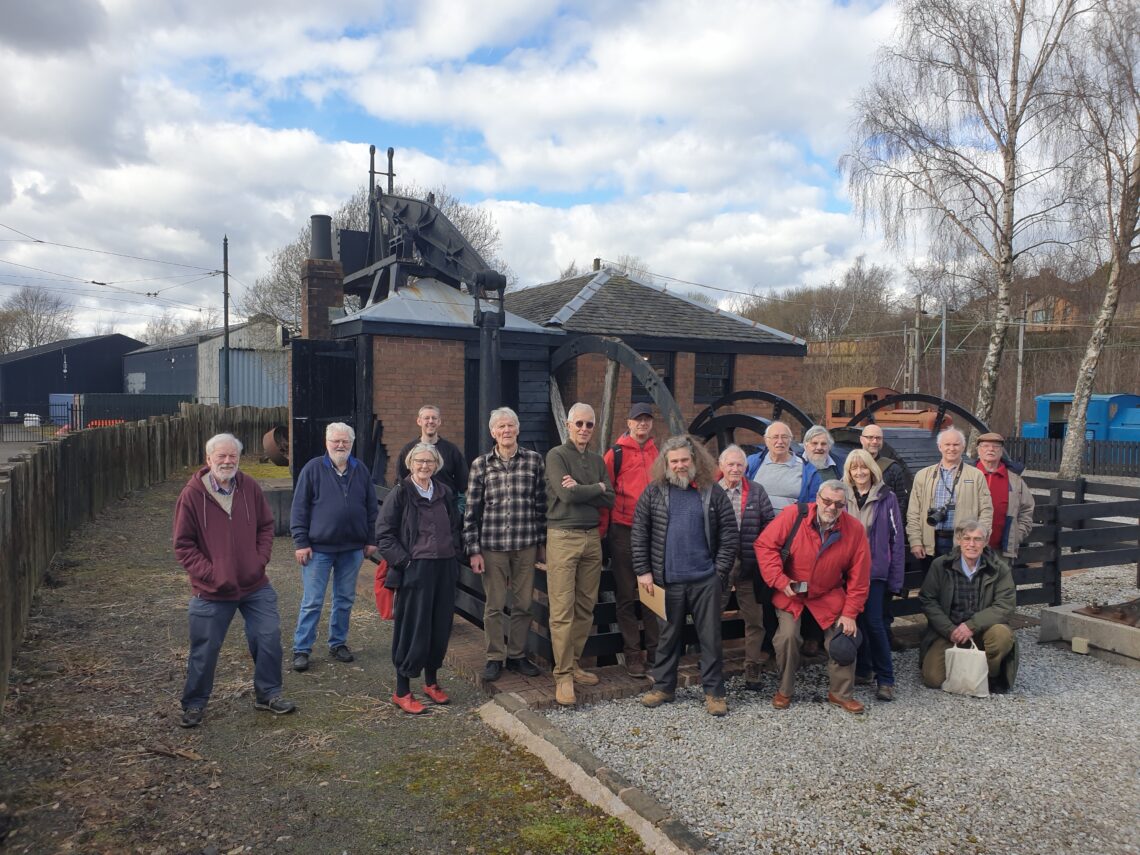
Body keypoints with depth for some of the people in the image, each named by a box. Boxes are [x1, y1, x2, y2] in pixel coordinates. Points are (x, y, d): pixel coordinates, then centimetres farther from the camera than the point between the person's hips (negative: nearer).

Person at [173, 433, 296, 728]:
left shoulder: (250, 487, -3)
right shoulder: (192, 494, -12)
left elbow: (266, 526, 8)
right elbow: (183, 545, -8)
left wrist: (261, 560, -4)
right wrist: (210, 574, -15)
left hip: (256, 585, 3)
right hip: (212, 591, -3)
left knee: (269, 639, 7)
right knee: (204, 650, 9)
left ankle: (267, 694, 27)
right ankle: (194, 704, 30)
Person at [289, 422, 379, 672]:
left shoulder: (361, 471, 6)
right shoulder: (313, 469, -4)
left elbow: (371, 508, 11)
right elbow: (299, 508, -5)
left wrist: (370, 540, 8)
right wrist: (301, 542, -9)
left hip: (352, 549, 4)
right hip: (319, 548, -3)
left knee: (345, 600, 13)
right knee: (312, 602, 1)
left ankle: (338, 643, 27)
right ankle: (301, 649, 12)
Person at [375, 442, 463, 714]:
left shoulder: (445, 493, 11)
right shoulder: (400, 493, -5)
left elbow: (456, 527, 22)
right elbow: (384, 533, -7)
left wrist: (455, 553, 9)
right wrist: (404, 560, -13)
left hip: (445, 569, 5)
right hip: (415, 569, -5)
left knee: (441, 627, 11)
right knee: (413, 628, -1)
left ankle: (431, 682, 30)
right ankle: (402, 691, 13)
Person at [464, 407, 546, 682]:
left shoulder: (535, 460, 2)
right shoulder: (481, 464, 1)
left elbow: (542, 504, 6)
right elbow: (471, 510, 1)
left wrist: (543, 542, 6)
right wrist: (473, 550, -2)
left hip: (526, 545, 1)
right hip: (492, 545, -1)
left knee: (523, 604, 10)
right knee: (494, 606, 7)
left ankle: (517, 655, 26)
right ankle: (495, 657, 22)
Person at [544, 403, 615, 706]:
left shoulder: (597, 460, 14)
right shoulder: (556, 455, -3)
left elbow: (609, 500, 5)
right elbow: (567, 494, -16)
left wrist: (581, 490, -10)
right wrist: (597, 488, -2)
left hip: (592, 537, 6)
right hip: (563, 537, -6)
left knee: (585, 607, 8)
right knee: (563, 609, -5)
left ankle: (574, 663, 20)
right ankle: (563, 675, 0)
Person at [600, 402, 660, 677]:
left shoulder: (659, 453, 10)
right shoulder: (616, 453, -3)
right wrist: (602, 531, -7)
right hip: (624, 531, -4)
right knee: (627, 595, 4)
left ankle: (655, 651, 20)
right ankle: (632, 654, 13)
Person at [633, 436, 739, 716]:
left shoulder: (713, 492, 2)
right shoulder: (654, 492, 2)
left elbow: (730, 535, 3)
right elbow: (639, 534, 3)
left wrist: (720, 571, -4)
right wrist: (643, 571, -2)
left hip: (706, 580, 0)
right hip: (669, 580, 1)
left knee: (711, 637, 5)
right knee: (669, 635, 12)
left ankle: (714, 692, 17)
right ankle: (663, 686, 26)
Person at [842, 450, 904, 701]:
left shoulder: (886, 498, -2)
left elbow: (897, 539, -1)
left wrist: (895, 578, -4)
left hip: (875, 570, -3)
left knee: (874, 622, -8)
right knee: (857, 621, 9)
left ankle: (885, 679, 4)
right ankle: (863, 669, 25)